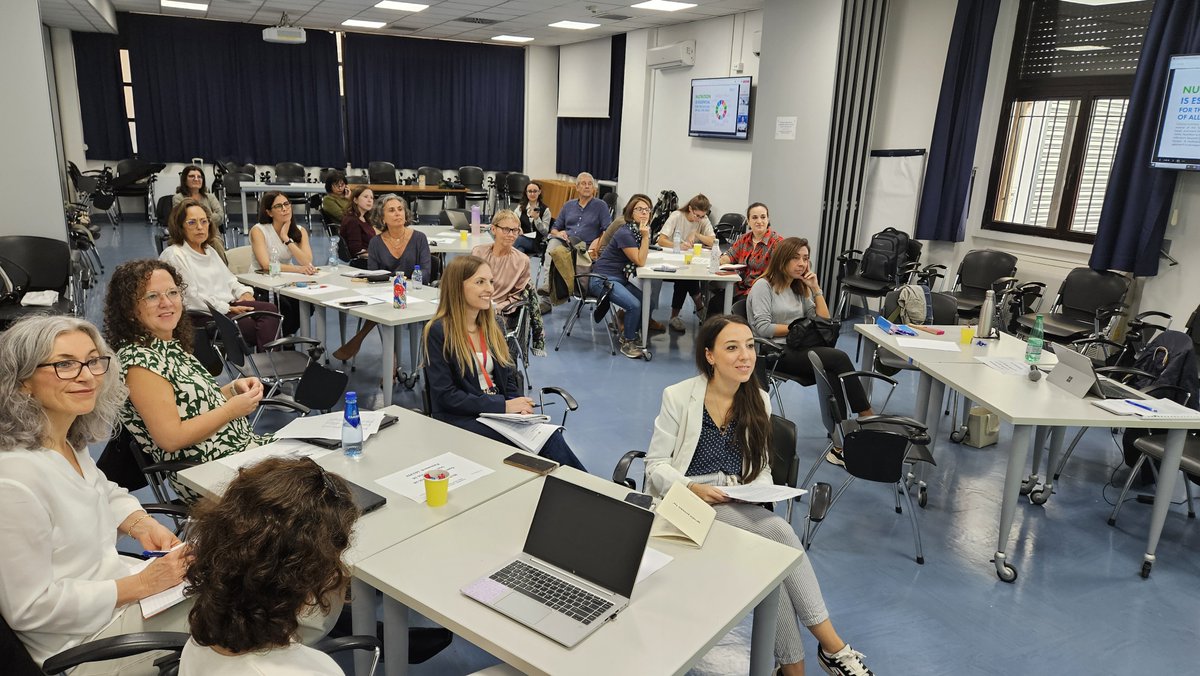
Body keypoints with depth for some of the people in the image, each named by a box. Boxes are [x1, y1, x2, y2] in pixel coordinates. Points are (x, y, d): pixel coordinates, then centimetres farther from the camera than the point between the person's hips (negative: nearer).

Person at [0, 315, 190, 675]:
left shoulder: (69, 440, -2)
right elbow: (29, 608, -24)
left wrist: (140, 524, -3)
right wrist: (143, 585, -22)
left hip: (118, 582, 8)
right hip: (83, 643, -8)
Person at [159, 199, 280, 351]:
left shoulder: (209, 251, 24)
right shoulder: (172, 255, -4)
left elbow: (229, 280, 26)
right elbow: (191, 298, -12)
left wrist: (245, 292, 3)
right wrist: (229, 309, -15)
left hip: (229, 306, 7)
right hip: (203, 315, -7)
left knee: (269, 309, -22)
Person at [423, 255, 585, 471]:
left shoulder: (492, 325, 12)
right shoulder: (439, 331, -8)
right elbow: (445, 396, -12)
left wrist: (519, 406, -8)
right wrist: (503, 405, -17)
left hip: (501, 411, 6)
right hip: (461, 419, -5)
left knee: (550, 435, -26)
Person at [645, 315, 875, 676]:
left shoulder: (758, 401, 8)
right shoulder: (679, 397, -6)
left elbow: (761, 469, 15)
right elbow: (656, 464, -3)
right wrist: (692, 488, -21)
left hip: (740, 507, 4)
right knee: (778, 533, -28)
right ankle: (832, 646, -18)